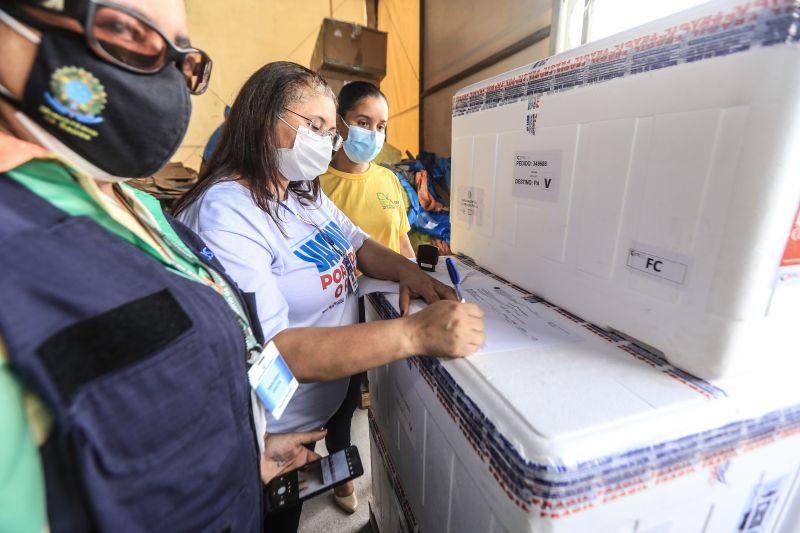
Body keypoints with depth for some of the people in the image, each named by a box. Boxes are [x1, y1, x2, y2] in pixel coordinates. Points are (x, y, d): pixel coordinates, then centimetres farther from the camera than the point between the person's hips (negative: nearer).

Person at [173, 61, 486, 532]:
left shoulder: (306, 194, 2)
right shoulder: (225, 212, -27)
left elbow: (359, 245, 9)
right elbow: (268, 352, -35)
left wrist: (407, 271, -12)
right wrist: (416, 332, -42)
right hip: (276, 438, -7)